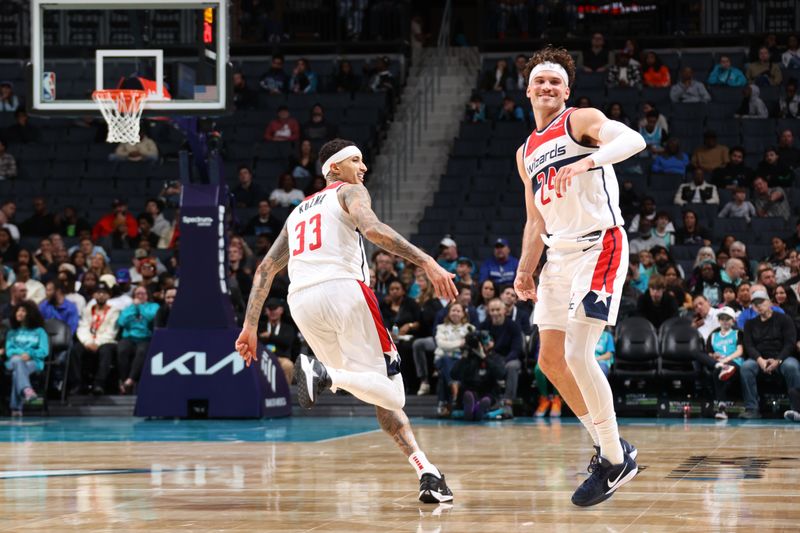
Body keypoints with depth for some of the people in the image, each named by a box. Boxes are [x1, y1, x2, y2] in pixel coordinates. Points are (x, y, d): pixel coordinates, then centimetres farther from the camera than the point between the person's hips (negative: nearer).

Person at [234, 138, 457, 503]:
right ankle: (325, 374, -33)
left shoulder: (298, 212, 33)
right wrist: (427, 262, -16)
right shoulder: (349, 192, 13)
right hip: (342, 289, -6)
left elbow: (265, 270, 29)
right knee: (388, 389, -6)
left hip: (301, 302, 6)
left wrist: (250, 326, 28)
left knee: (380, 392, 14)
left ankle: (426, 472, 2)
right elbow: (372, 229, -10)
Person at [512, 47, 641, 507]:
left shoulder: (582, 121, -4)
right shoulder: (526, 154, 18)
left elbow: (634, 141, -25)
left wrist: (588, 160, -41)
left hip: (599, 246, -9)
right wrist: (525, 271, 15)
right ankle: (608, 447, 22)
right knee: (552, 359, 9)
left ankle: (617, 459, -6)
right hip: (560, 254, 9)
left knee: (578, 355, -18)